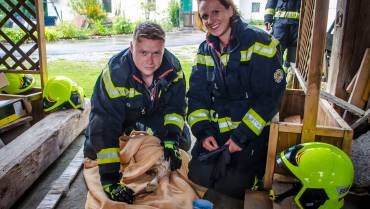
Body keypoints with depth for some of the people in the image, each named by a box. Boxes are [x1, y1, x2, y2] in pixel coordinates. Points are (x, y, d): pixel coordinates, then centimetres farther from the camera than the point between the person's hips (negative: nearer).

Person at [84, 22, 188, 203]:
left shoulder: (172, 67, -25)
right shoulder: (115, 74, -38)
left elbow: (175, 106, -15)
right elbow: (105, 123, -41)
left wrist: (172, 140, -30)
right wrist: (109, 177, -45)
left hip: (157, 115, 3)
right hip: (123, 120, -2)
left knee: (182, 141, -5)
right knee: (94, 152, -11)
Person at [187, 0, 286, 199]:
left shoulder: (258, 42, -10)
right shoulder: (205, 50, 8)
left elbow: (269, 96, -15)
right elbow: (196, 95, 5)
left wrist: (242, 135, -17)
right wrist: (202, 130, -9)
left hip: (252, 132, -4)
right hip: (214, 130, 5)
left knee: (231, 186, -14)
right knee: (197, 175, -8)